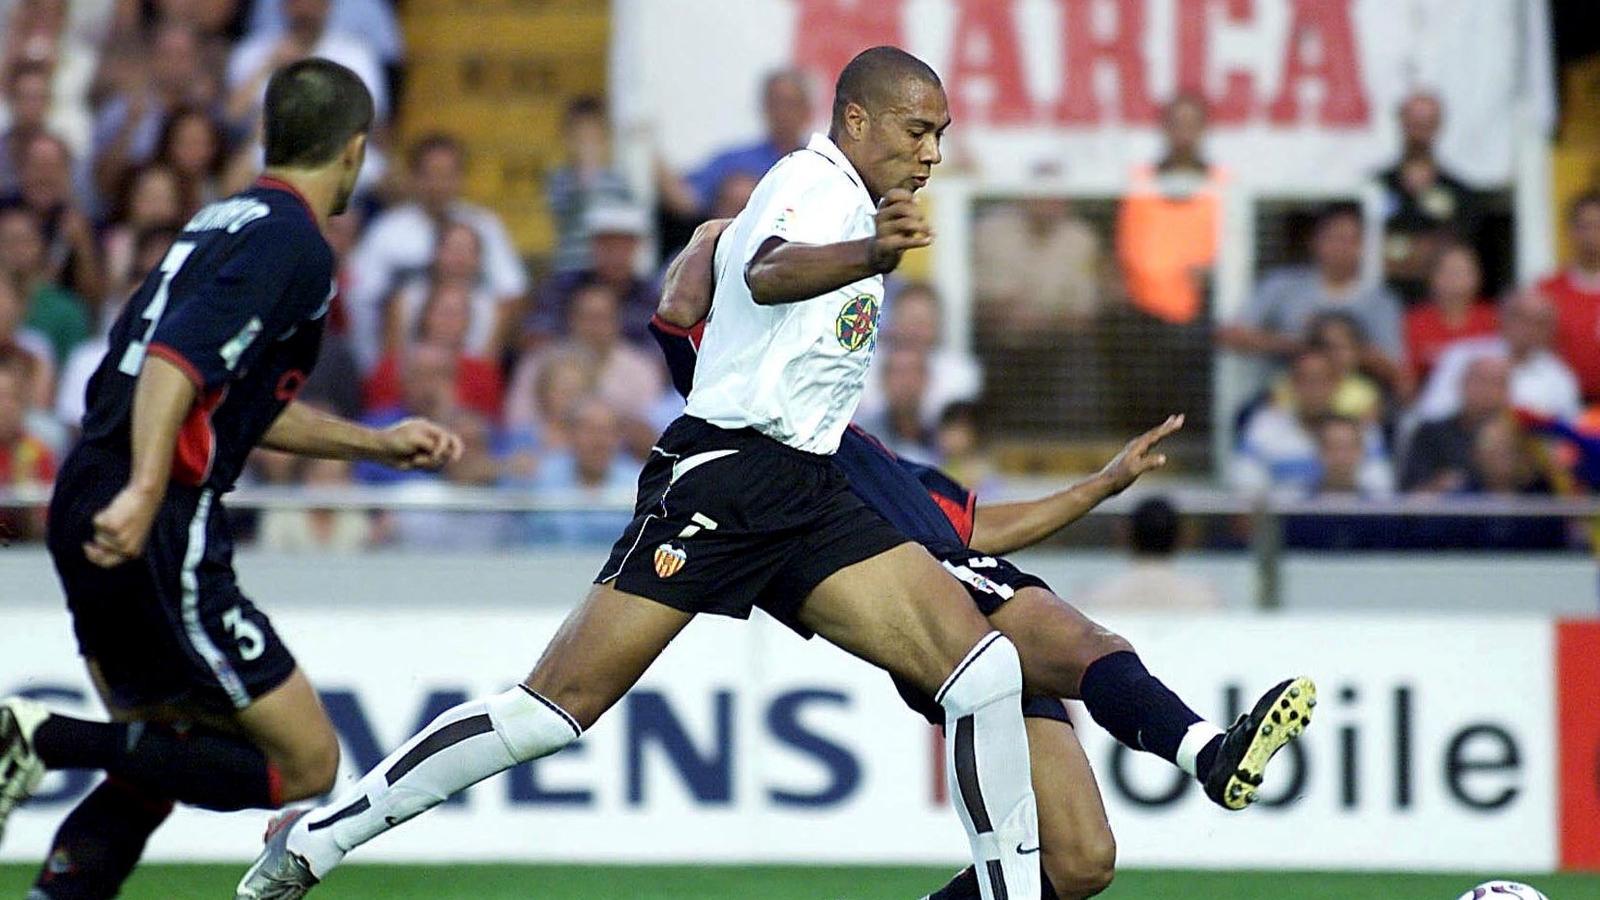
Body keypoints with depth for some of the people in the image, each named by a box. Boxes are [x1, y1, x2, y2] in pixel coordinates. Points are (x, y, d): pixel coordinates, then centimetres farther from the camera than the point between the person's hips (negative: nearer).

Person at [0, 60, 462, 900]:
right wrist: (145, 491, -34)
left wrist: (378, 443, 35)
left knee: (157, 765, 21)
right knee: (304, 763, -4)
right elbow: (177, 359, -24)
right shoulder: (292, 244, -9)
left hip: (88, 514, 10)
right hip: (156, 536, -10)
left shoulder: (225, 223, 20)